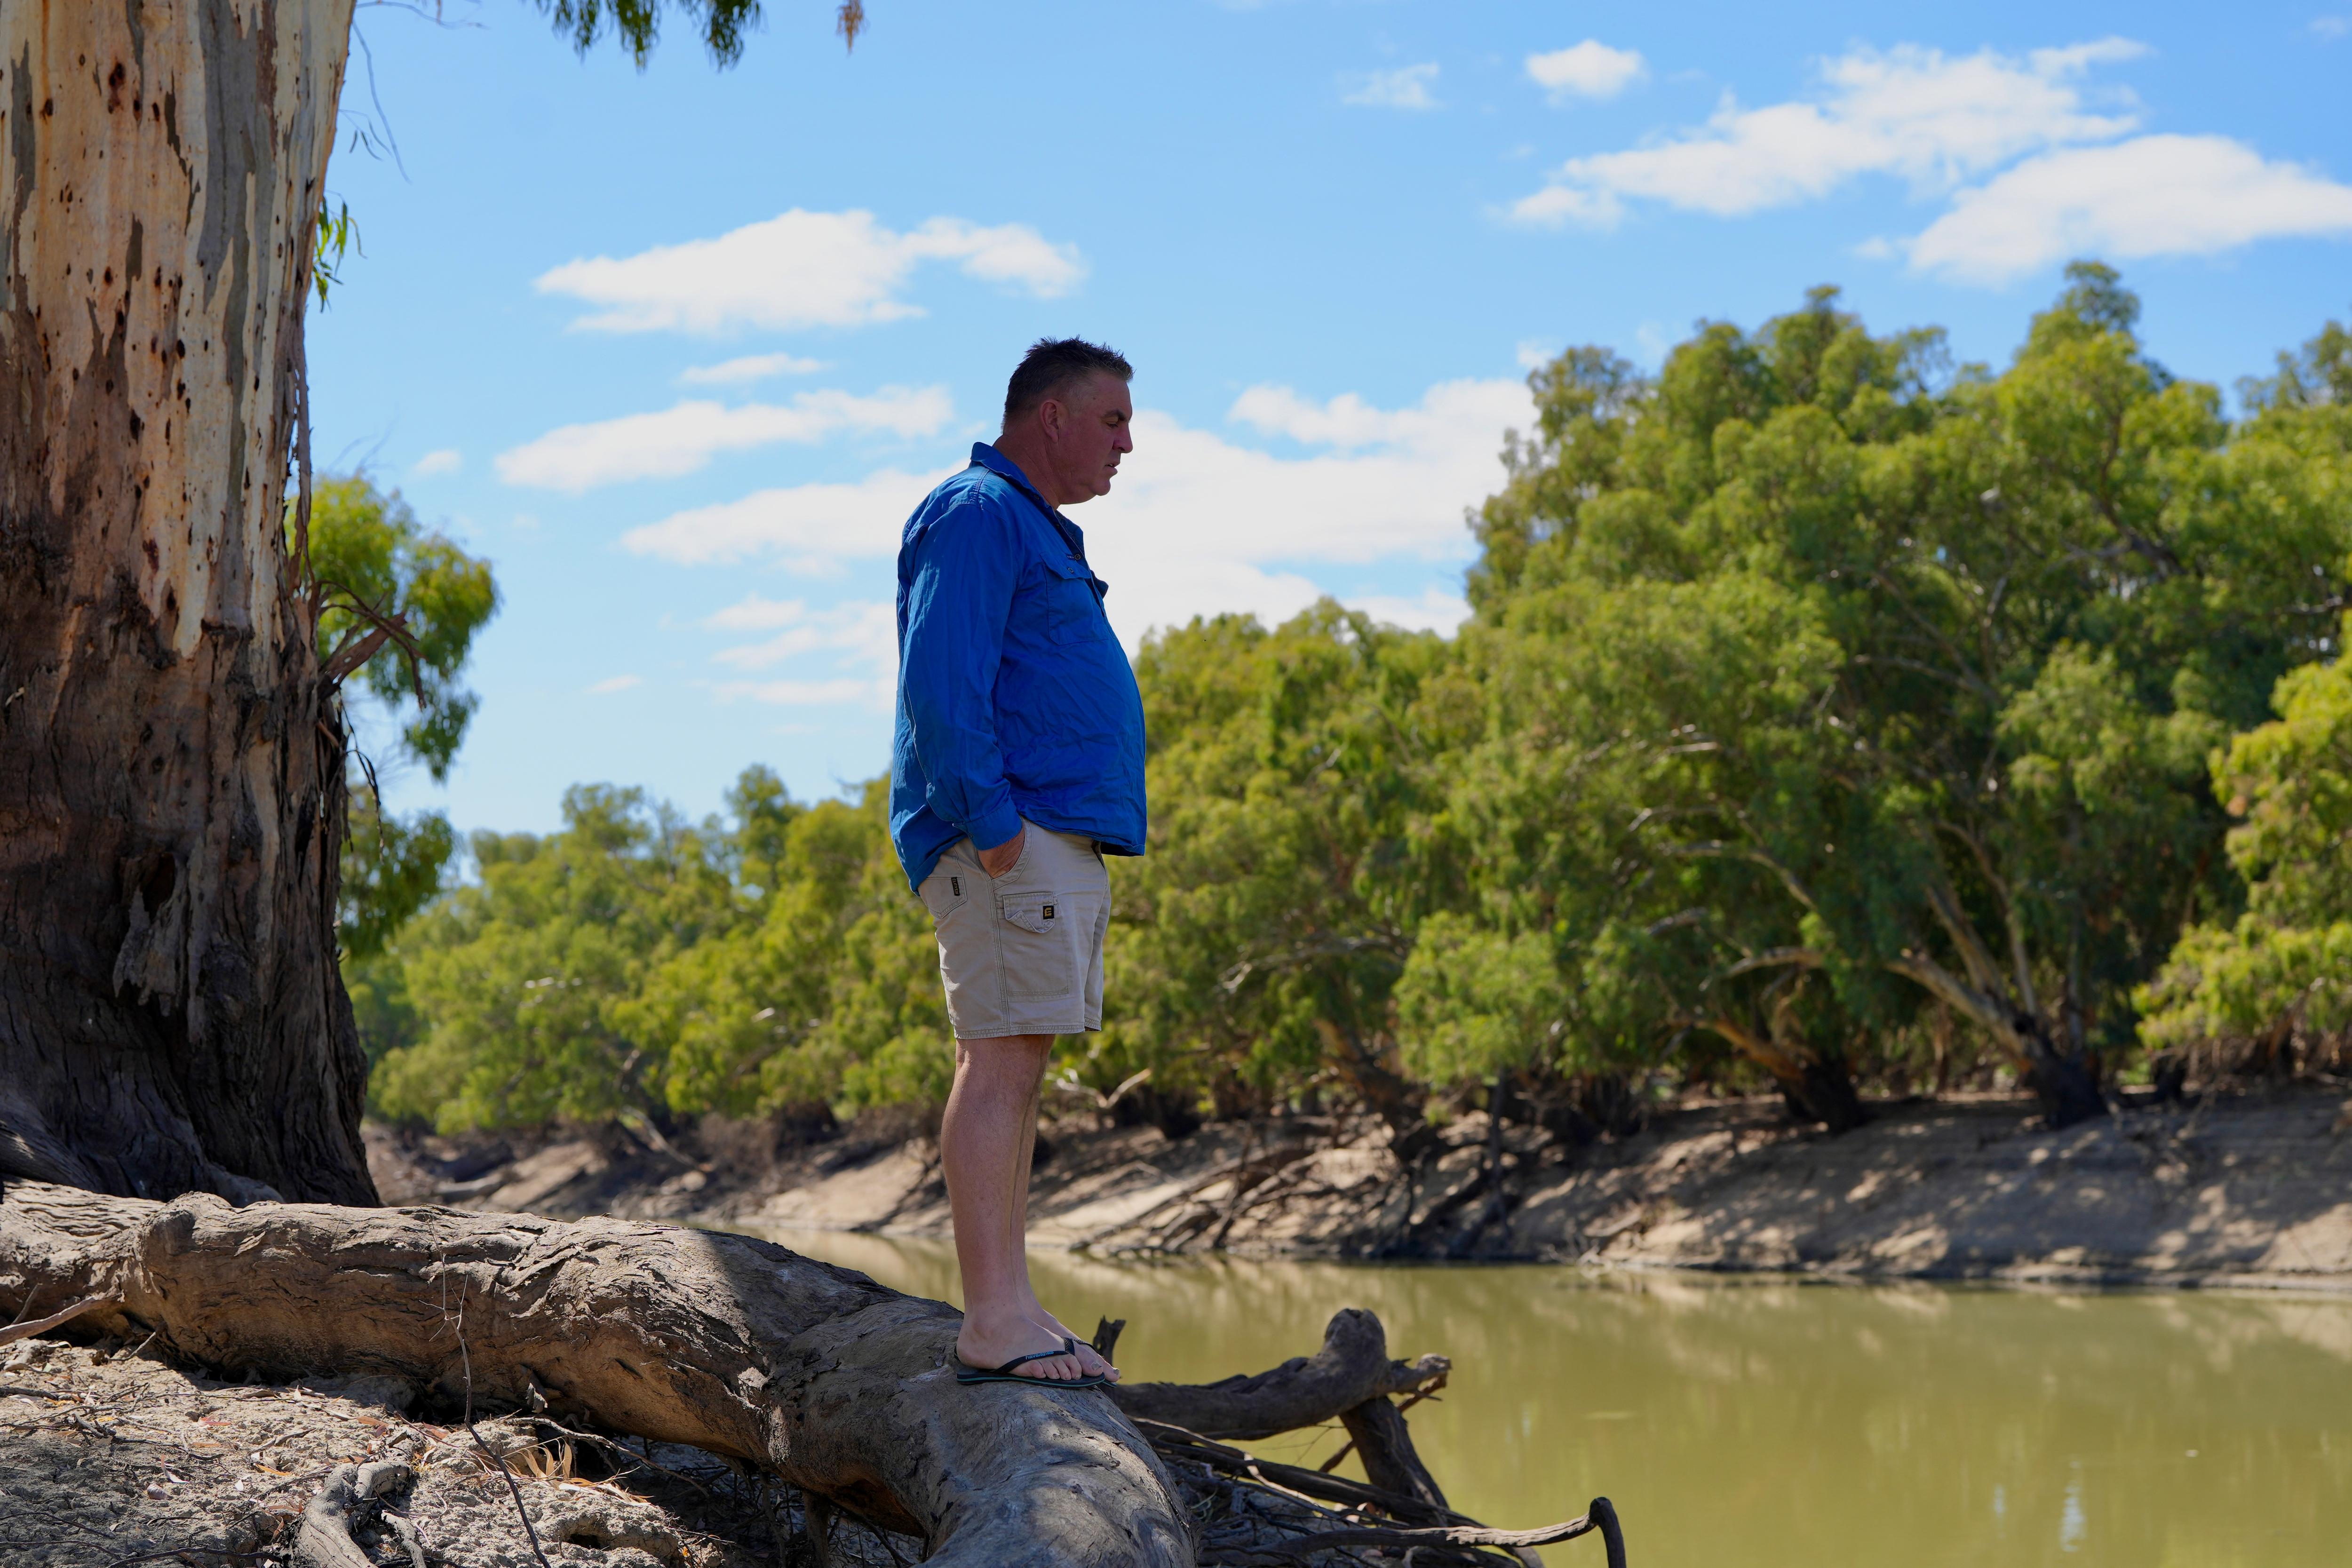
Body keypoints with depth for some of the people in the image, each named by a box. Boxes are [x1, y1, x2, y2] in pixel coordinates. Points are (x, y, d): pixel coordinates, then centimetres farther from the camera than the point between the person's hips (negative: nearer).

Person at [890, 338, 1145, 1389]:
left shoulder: (1039, 531, 26)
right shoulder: (977, 513, -7)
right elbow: (942, 683, -17)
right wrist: (992, 819, -22)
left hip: (1060, 844, 10)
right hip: (1009, 842, -10)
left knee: (1017, 1070, 9)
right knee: (1002, 1059, -14)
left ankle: (1013, 1311, 11)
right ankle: (993, 1321, -17)